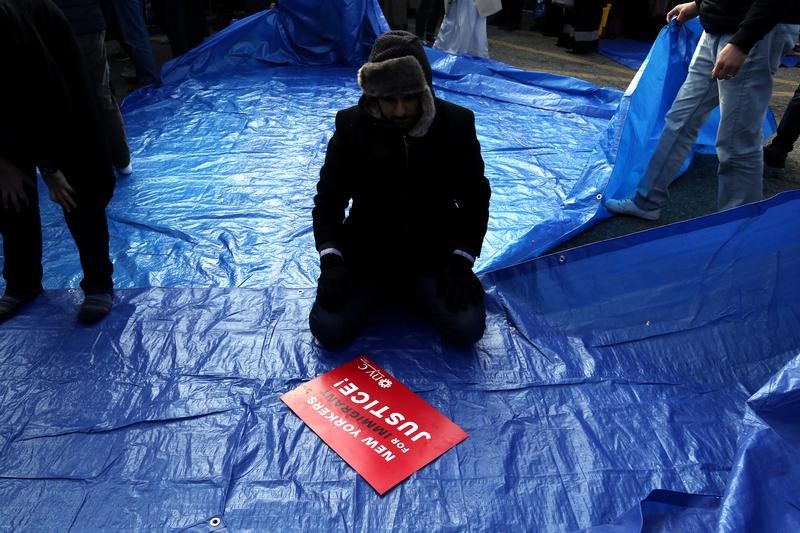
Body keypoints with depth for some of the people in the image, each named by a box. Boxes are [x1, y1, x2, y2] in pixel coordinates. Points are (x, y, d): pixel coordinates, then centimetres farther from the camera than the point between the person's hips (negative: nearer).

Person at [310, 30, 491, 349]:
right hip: (367, 250, 0)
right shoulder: (351, 126, -10)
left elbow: (475, 198, -1)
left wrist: (461, 261, -14)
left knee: (467, 329, -20)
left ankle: (420, 288, 12)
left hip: (434, 251, 0)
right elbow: (328, 198, -2)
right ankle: (379, 287, 13)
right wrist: (331, 261, -18)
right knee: (328, 329, -18)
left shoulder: (456, 123, -10)